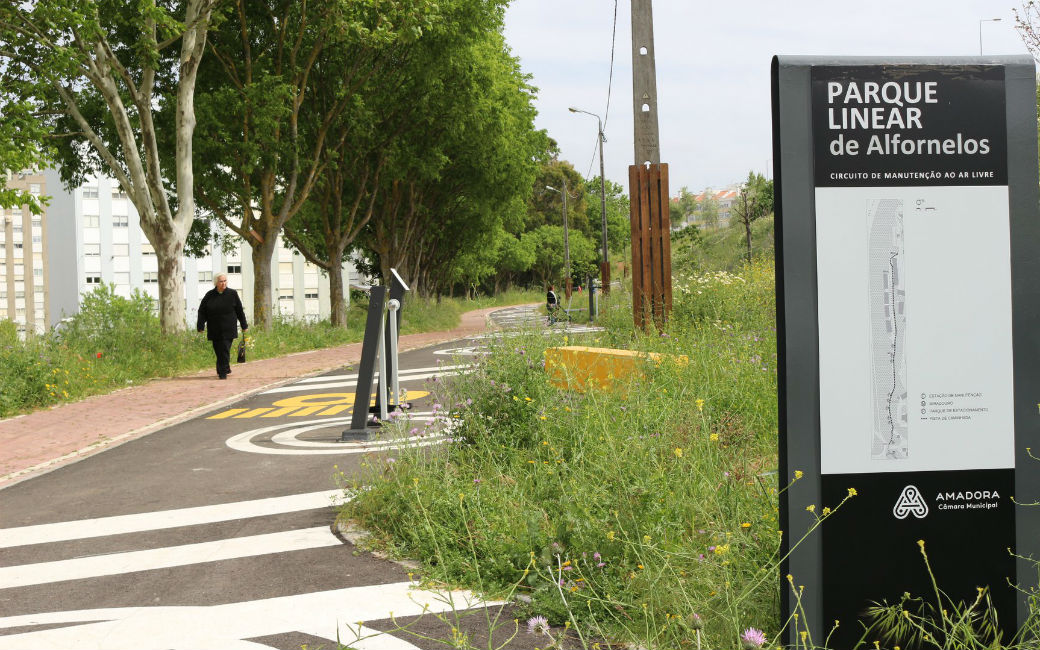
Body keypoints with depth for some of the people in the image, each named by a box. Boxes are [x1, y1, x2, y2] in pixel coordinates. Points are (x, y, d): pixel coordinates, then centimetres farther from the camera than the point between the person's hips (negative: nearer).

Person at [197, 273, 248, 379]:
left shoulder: (232, 294, 3)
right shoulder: (209, 295, 5)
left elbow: (239, 311, 8)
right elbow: (202, 311, 6)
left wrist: (244, 325, 11)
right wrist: (200, 326, -2)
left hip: (228, 330, -2)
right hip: (214, 330, 2)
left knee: (225, 350, -10)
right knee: (218, 350, 6)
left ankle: (223, 372, -6)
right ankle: (226, 369, 23)